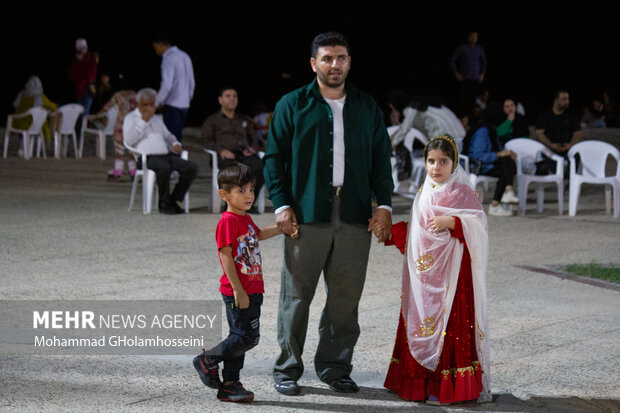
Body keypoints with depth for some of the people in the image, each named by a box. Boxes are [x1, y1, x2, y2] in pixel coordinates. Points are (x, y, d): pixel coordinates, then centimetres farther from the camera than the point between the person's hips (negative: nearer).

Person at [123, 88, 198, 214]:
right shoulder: (131, 118, 11)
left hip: (166, 155, 7)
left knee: (192, 167, -19)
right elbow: (129, 140, -5)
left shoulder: (157, 119, 32)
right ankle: (164, 203, -20)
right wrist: (143, 121, -7)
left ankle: (173, 200, -10)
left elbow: (168, 135, 36)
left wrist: (175, 144, 12)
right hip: (147, 157, -6)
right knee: (165, 168, -40)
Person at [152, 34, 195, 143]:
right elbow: (192, 83, 18)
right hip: (184, 105, 9)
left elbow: (167, 84, -21)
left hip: (172, 105, -9)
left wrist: (157, 102, -11)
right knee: (178, 137, 12)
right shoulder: (185, 56, 13)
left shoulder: (168, 59, -14)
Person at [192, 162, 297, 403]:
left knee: (241, 338, 12)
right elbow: (226, 256, -20)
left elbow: (258, 234, 37)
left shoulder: (245, 219, 14)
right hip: (237, 292, -9)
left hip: (252, 291, 9)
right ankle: (208, 360, 8)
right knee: (246, 337, -9)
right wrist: (238, 290, -22)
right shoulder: (228, 221, -15)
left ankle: (229, 385, 18)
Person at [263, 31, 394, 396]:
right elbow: (275, 157, 3)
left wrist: (384, 204, 3)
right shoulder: (293, 105, 5)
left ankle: (335, 367, 17)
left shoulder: (367, 107, 14)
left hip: (355, 217, 3)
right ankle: (287, 369, 12)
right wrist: (281, 205, -6)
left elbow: (381, 158, 14)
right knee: (297, 295, 1)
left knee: (346, 298, 5)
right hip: (306, 215, -3)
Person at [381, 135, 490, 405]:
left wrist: (450, 222, -22)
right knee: (419, 322, 7)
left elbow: (478, 223, -12)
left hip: (452, 271, -6)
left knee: (450, 323, -7)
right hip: (424, 270, 6)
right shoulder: (424, 194, 16)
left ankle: (448, 386, -4)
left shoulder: (462, 192, -3)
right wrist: (391, 232, 14)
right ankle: (421, 381, 14)